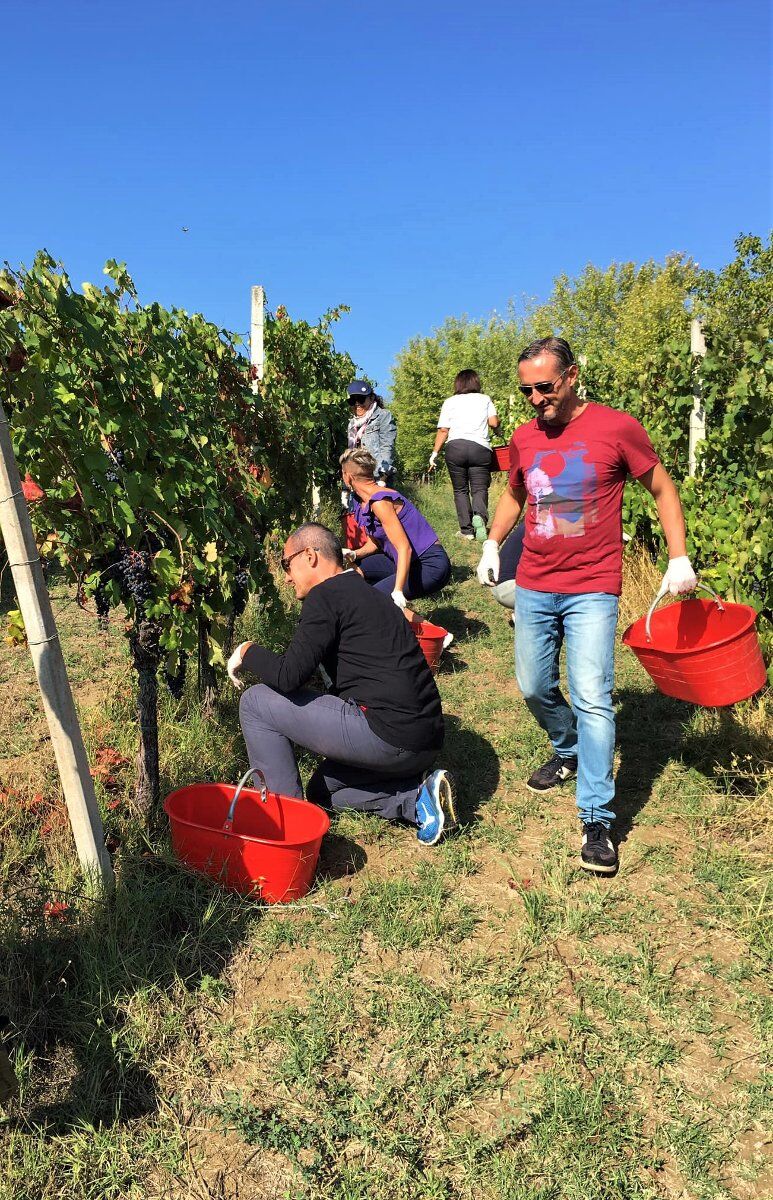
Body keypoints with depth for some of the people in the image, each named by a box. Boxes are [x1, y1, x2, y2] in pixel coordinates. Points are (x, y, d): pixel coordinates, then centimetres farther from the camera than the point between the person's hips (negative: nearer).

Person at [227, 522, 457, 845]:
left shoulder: (326, 596, -7)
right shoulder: (368, 593, 21)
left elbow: (289, 675, -14)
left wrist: (248, 652, 5)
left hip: (388, 734, -10)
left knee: (256, 702, 0)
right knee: (322, 789, 31)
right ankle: (416, 797, 10)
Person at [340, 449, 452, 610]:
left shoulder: (379, 502, -22)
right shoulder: (364, 501, 7)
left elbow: (405, 548, -29)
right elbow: (375, 542, 16)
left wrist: (398, 592, -36)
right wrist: (354, 554, -4)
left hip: (431, 566, -10)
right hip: (407, 562, 10)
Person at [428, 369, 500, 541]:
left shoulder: (449, 402, 13)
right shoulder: (485, 399, 15)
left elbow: (443, 430, 4)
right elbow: (494, 423, 2)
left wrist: (434, 453, 7)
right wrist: (498, 428, 24)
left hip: (455, 447, 0)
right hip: (480, 447, 0)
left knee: (460, 490, 9)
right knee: (480, 488, 2)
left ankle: (466, 529, 2)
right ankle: (479, 516, -28)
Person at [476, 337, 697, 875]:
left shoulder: (617, 428, -7)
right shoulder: (524, 438, 6)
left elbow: (663, 490, 2)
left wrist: (679, 558, -7)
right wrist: (492, 545, 13)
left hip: (591, 591, -5)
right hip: (533, 587, 5)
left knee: (592, 699, -11)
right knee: (534, 688, 13)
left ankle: (597, 819, -1)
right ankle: (569, 751, 42)